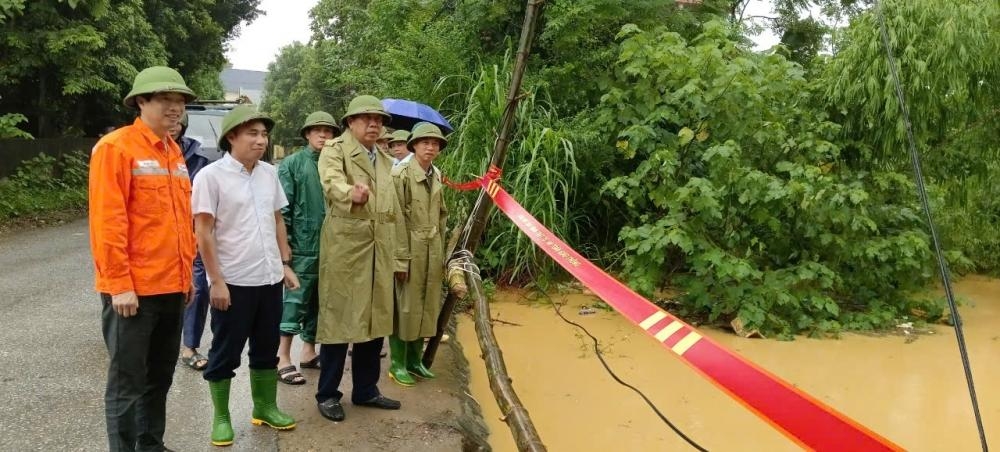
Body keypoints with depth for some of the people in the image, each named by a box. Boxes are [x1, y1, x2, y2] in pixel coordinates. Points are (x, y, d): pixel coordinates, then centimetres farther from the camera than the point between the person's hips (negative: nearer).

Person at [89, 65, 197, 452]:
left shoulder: (174, 152, 13)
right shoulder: (115, 147, -10)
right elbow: (107, 221, -15)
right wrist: (118, 283, -18)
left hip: (171, 287, 8)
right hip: (133, 289, -7)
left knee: (160, 377, 17)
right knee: (127, 383, 2)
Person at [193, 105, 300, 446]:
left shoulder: (269, 173, 6)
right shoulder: (211, 176, -11)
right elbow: (203, 232, -11)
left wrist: (285, 263, 12)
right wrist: (216, 280, -14)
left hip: (269, 278, 6)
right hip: (232, 281, -5)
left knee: (266, 349, 16)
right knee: (225, 353, 7)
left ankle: (265, 407, 31)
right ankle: (221, 418, 21)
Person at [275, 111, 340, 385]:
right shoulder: (292, 164, -2)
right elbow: (283, 207, -6)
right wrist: (284, 243, -11)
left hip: (330, 247, 5)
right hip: (302, 246, -5)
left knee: (318, 301, 13)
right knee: (295, 301, -4)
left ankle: (308, 351, 25)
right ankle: (283, 359, 1)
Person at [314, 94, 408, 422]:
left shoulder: (385, 160, 19)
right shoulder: (335, 150, -2)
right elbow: (331, 179, -26)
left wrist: (400, 256, 17)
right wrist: (351, 193, -48)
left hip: (380, 251, 7)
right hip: (345, 247, -6)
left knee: (374, 320, 11)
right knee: (339, 319, -1)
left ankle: (366, 390, 25)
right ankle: (327, 394, 12)